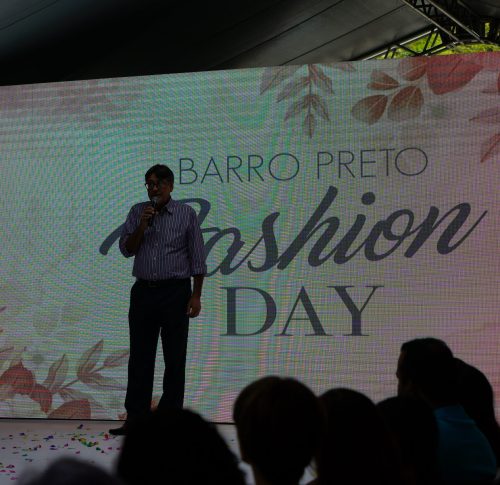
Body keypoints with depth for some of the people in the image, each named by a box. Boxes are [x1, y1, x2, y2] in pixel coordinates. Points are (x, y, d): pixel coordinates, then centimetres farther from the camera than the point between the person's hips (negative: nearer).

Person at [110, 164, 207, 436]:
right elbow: (126, 250, 3)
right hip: (143, 291, 3)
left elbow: (197, 257, -2)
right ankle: (135, 418, 12)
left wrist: (196, 295, -8)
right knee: (140, 357, 5)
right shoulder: (137, 212, 8)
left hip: (175, 291, -3)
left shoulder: (186, 214, -1)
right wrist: (142, 226, -12)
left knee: (174, 359, 2)